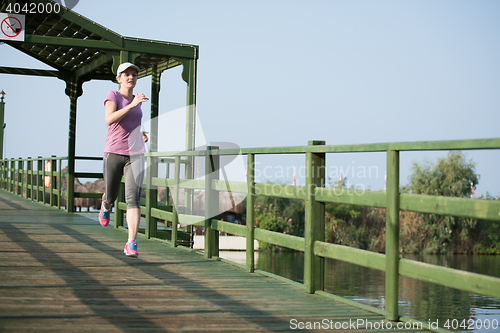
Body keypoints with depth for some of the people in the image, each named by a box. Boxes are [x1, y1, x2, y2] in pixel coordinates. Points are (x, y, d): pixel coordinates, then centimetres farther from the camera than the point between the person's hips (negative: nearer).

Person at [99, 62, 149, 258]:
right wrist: (133, 104, -29)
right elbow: (109, 120, -23)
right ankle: (106, 205, 53)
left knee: (133, 198, -15)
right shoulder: (112, 95, -4)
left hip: (135, 155, 2)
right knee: (112, 196, 13)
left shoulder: (136, 100, 13)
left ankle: (131, 244, -18)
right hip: (113, 153, -2)